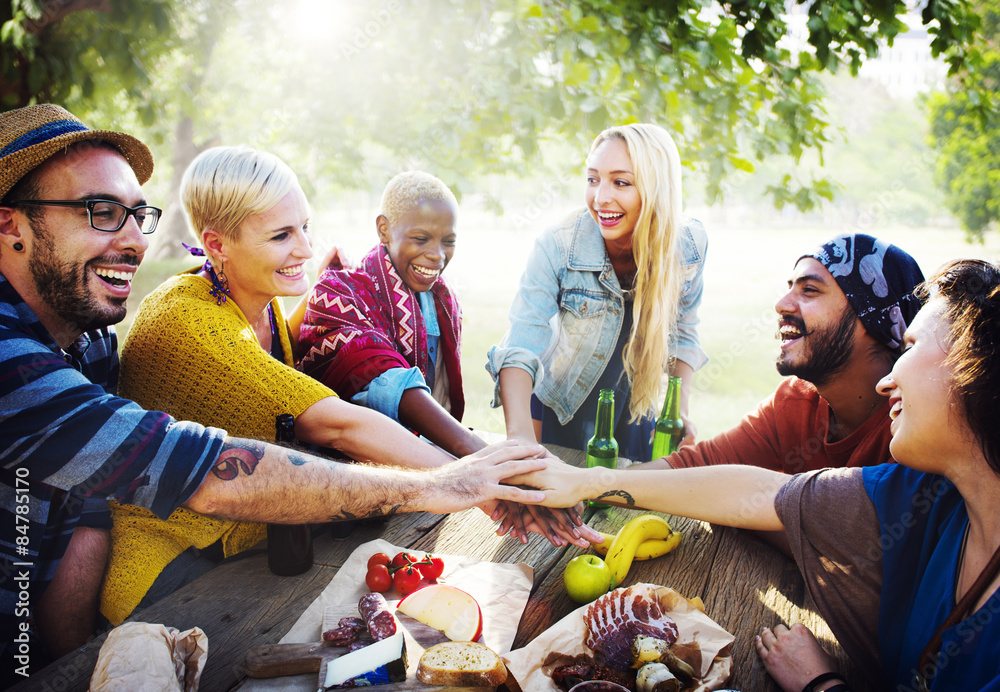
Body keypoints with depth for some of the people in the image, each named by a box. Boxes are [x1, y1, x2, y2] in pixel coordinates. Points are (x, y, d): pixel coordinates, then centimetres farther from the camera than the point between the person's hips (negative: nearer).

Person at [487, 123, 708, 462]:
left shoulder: (690, 246, -17)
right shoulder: (557, 247, -27)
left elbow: (683, 332, 0)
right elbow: (520, 347, -33)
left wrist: (680, 409, -8)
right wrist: (520, 433, -49)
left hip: (635, 415, 3)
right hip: (557, 413, -2)